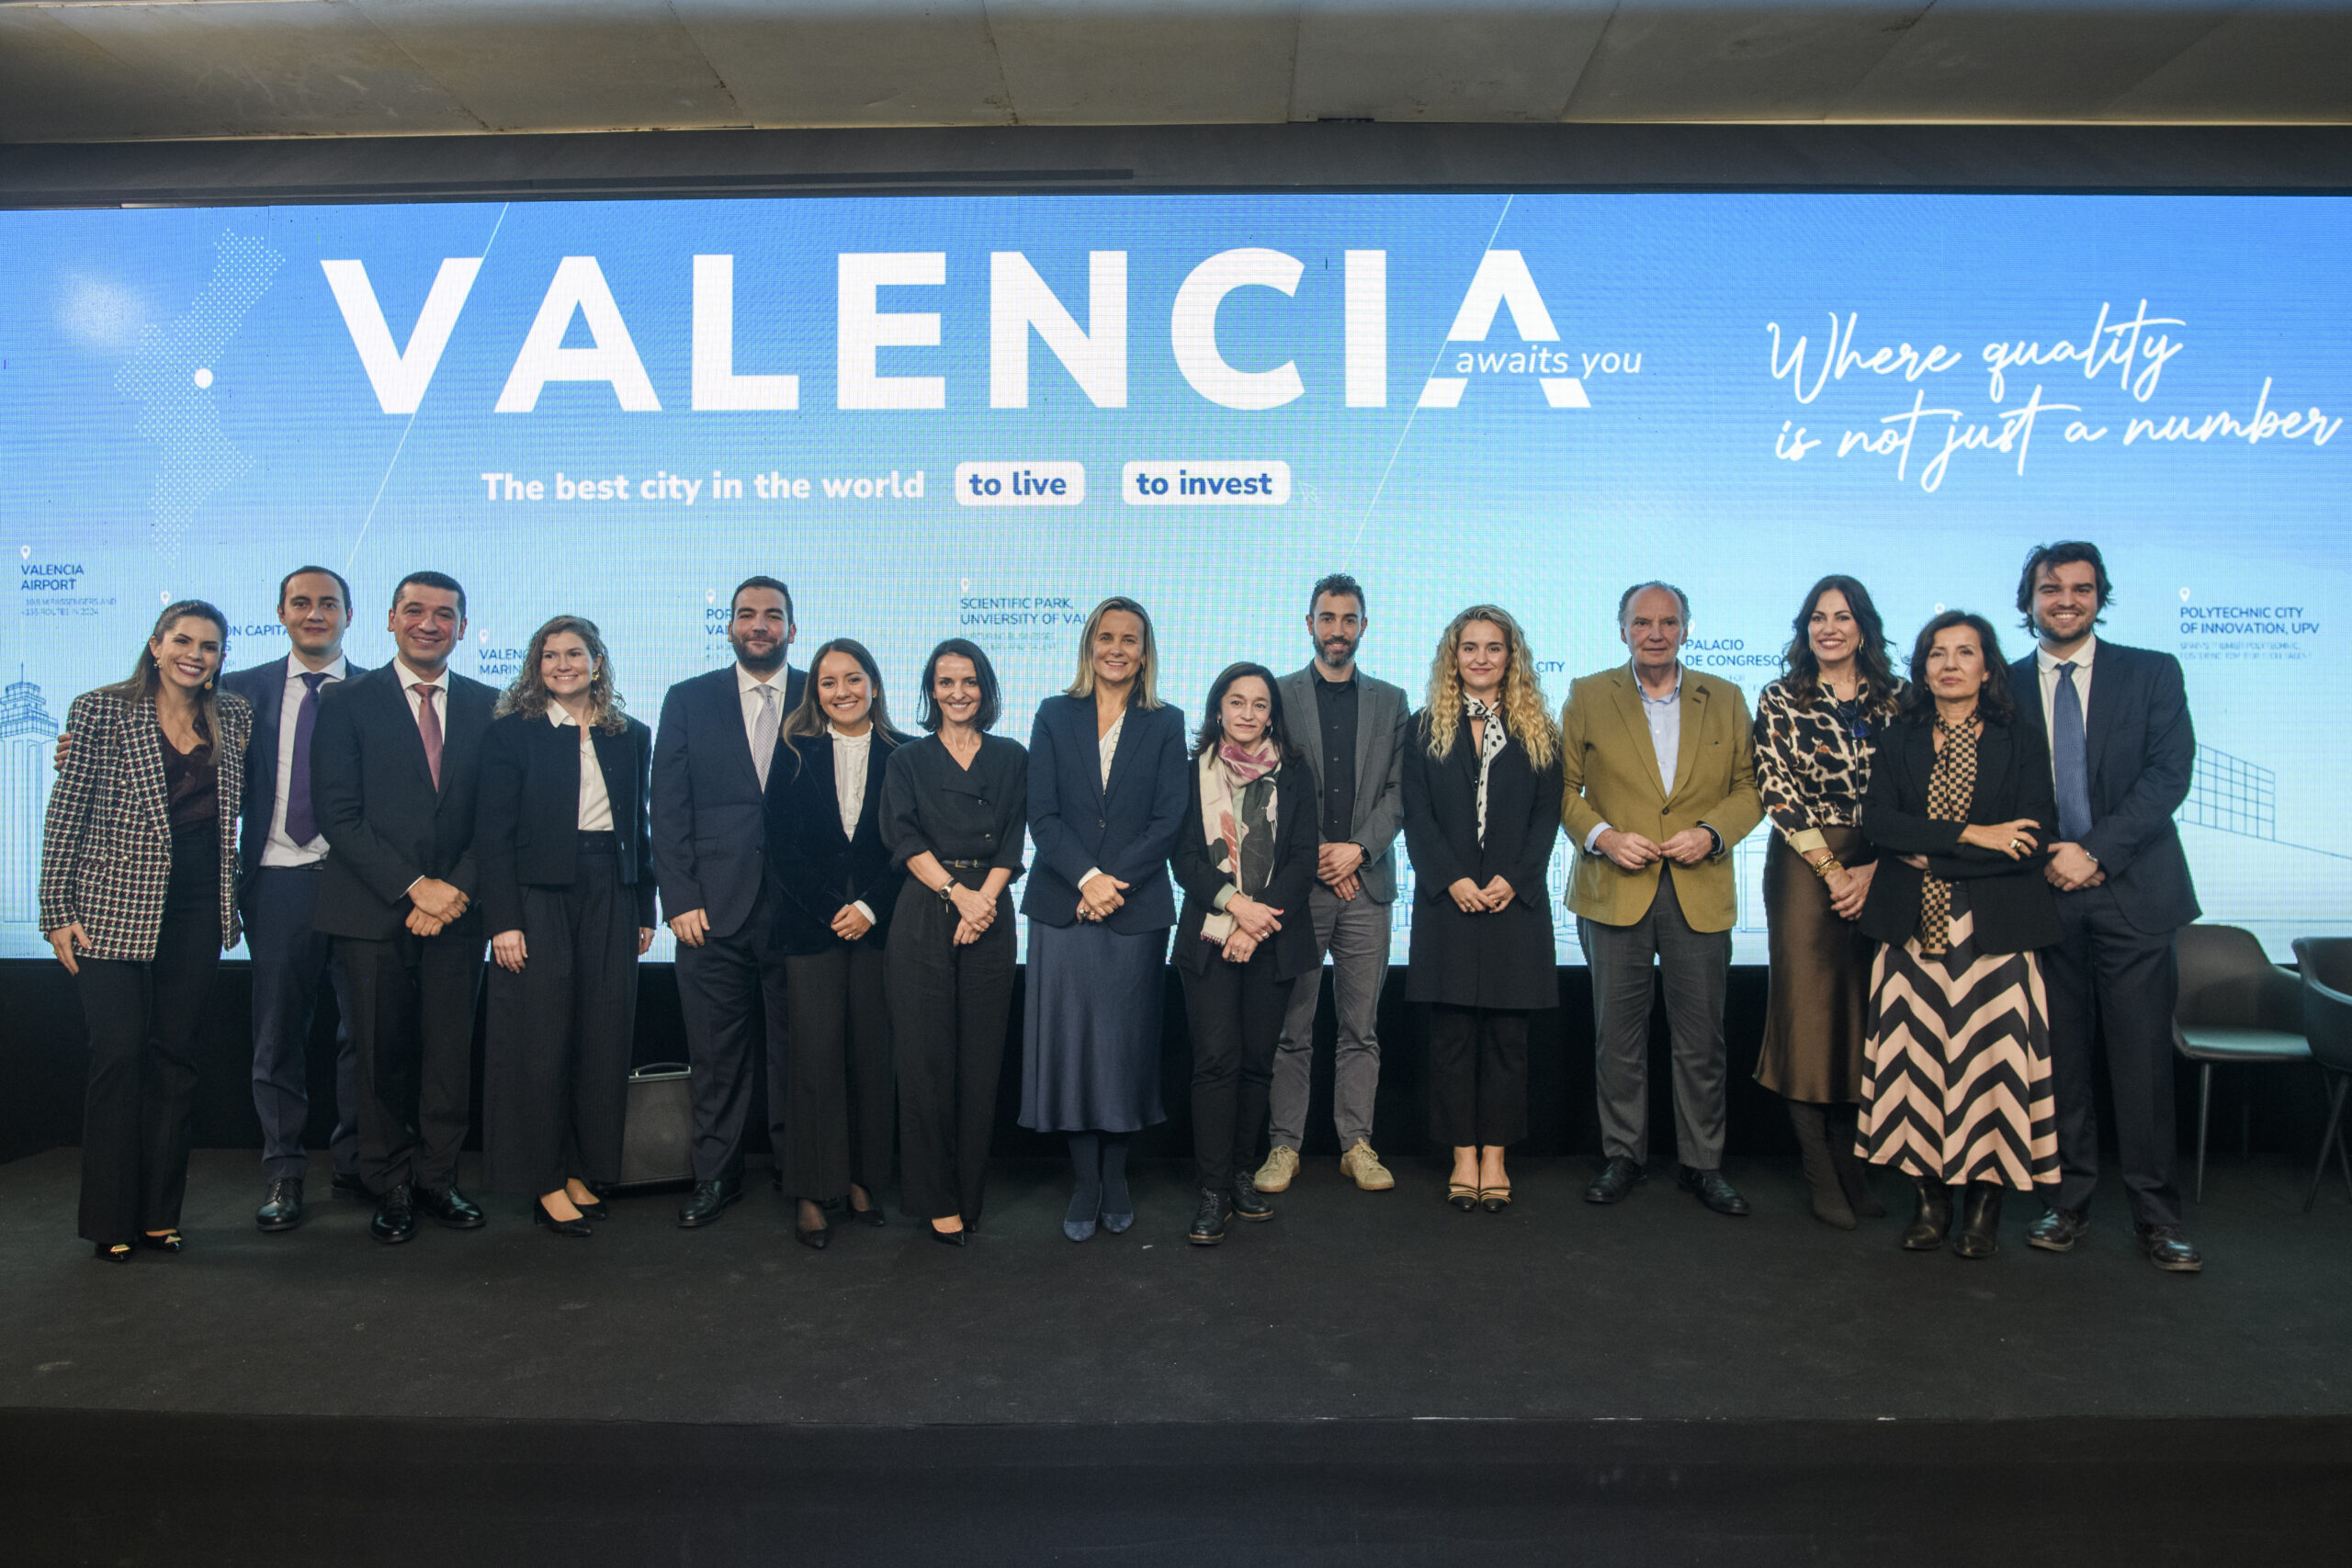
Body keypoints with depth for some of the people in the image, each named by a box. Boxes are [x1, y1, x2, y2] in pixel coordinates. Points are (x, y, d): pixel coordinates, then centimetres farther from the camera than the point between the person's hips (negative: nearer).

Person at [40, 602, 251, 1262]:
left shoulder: (234, 717, 8)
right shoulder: (100, 710, -1)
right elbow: (66, 815, -2)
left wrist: (231, 897, 6)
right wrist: (58, 912, -6)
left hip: (197, 909, 3)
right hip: (113, 906, -3)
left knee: (174, 1053, 8)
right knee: (119, 1052, -3)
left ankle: (159, 1212, 18)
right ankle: (112, 1219, 11)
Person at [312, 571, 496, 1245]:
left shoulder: (488, 705, 9)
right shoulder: (347, 702, 3)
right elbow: (339, 815, -5)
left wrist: (458, 888, -8)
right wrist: (416, 886, -12)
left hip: (456, 909, 2)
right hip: (373, 912, -2)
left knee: (451, 1055, 4)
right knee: (383, 1058, 5)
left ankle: (437, 1181, 19)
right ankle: (390, 1189, 19)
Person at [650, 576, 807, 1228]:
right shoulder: (688, 701, 9)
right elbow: (668, 808, 5)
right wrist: (680, 899, -3)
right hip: (713, 907, 1)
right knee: (715, 1051, 7)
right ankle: (715, 1175, 21)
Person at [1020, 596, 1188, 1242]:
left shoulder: (1165, 724, 7)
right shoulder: (1055, 717, 9)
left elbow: (1168, 819, -1)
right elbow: (1042, 814, 1)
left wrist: (1113, 882, -12)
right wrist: (1086, 877, -13)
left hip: (1136, 907, 0)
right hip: (1062, 906, 1)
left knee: (1125, 1040, 4)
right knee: (1070, 1039, 1)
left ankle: (1115, 1177, 18)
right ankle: (1085, 1184, 12)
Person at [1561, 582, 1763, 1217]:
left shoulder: (1725, 699, 9)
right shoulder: (1587, 697, 5)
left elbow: (1750, 787, 9)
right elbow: (1562, 787, 5)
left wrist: (1712, 833, -9)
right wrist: (1601, 836, -11)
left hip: (1700, 891, 1)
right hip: (1614, 890, -1)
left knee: (1701, 1039, 5)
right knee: (1618, 1035, 6)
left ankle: (1702, 1164, 18)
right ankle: (1622, 1157, 20)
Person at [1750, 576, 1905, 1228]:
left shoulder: (1897, 700, 8)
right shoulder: (1779, 700, 3)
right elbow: (1776, 791, -4)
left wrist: (1872, 870, -8)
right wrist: (1832, 871, -10)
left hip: (1881, 873, 2)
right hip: (1804, 868, -2)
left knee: (1865, 1015, 5)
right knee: (1809, 1012, -2)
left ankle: (1852, 1168, 15)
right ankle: (1822, 1179, 4)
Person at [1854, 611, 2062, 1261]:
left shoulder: (2021, 743, 5)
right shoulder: (1900, 740, 10)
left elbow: (2032, 843, -6)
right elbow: (1878, 821, -4)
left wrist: (1929, 854, -10)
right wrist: (1972, 835, -13)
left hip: (1994, 931, -1)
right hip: (1913, 929, 2)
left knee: (1990, 1055, -2)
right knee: (1917, 1055, 1)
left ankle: (1986, 1199, 13)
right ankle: (1930, 1194, 14)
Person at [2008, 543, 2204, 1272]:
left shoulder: (2152, 673, 6)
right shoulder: (2005, 688, 9)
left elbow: (2169, 773, -4)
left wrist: (2096, 851, -14)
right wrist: (2040, 858, -10)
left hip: (2131, 894, -1)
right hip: (2045, 894, 1)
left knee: (2143, 1062, 1)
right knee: (2059, 1062, 6)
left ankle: (2156, 1217, 11)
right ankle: (2068, 1204, 15)